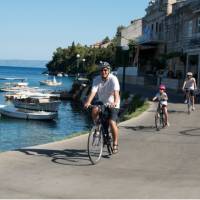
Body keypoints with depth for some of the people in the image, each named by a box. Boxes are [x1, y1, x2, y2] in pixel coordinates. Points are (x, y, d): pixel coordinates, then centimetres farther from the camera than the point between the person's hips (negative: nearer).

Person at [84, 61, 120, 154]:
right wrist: (88, 102, -41)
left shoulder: (113, 79, -19)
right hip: (101, 102, 3)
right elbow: (93, 92, -22)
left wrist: (115, 102, -53)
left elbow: (116, 92, -33)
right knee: (94, 110, -28)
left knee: (112, 122, -19)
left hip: (112, 104, -3)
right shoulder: (97, 79, -10)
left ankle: (115, 144, -3)